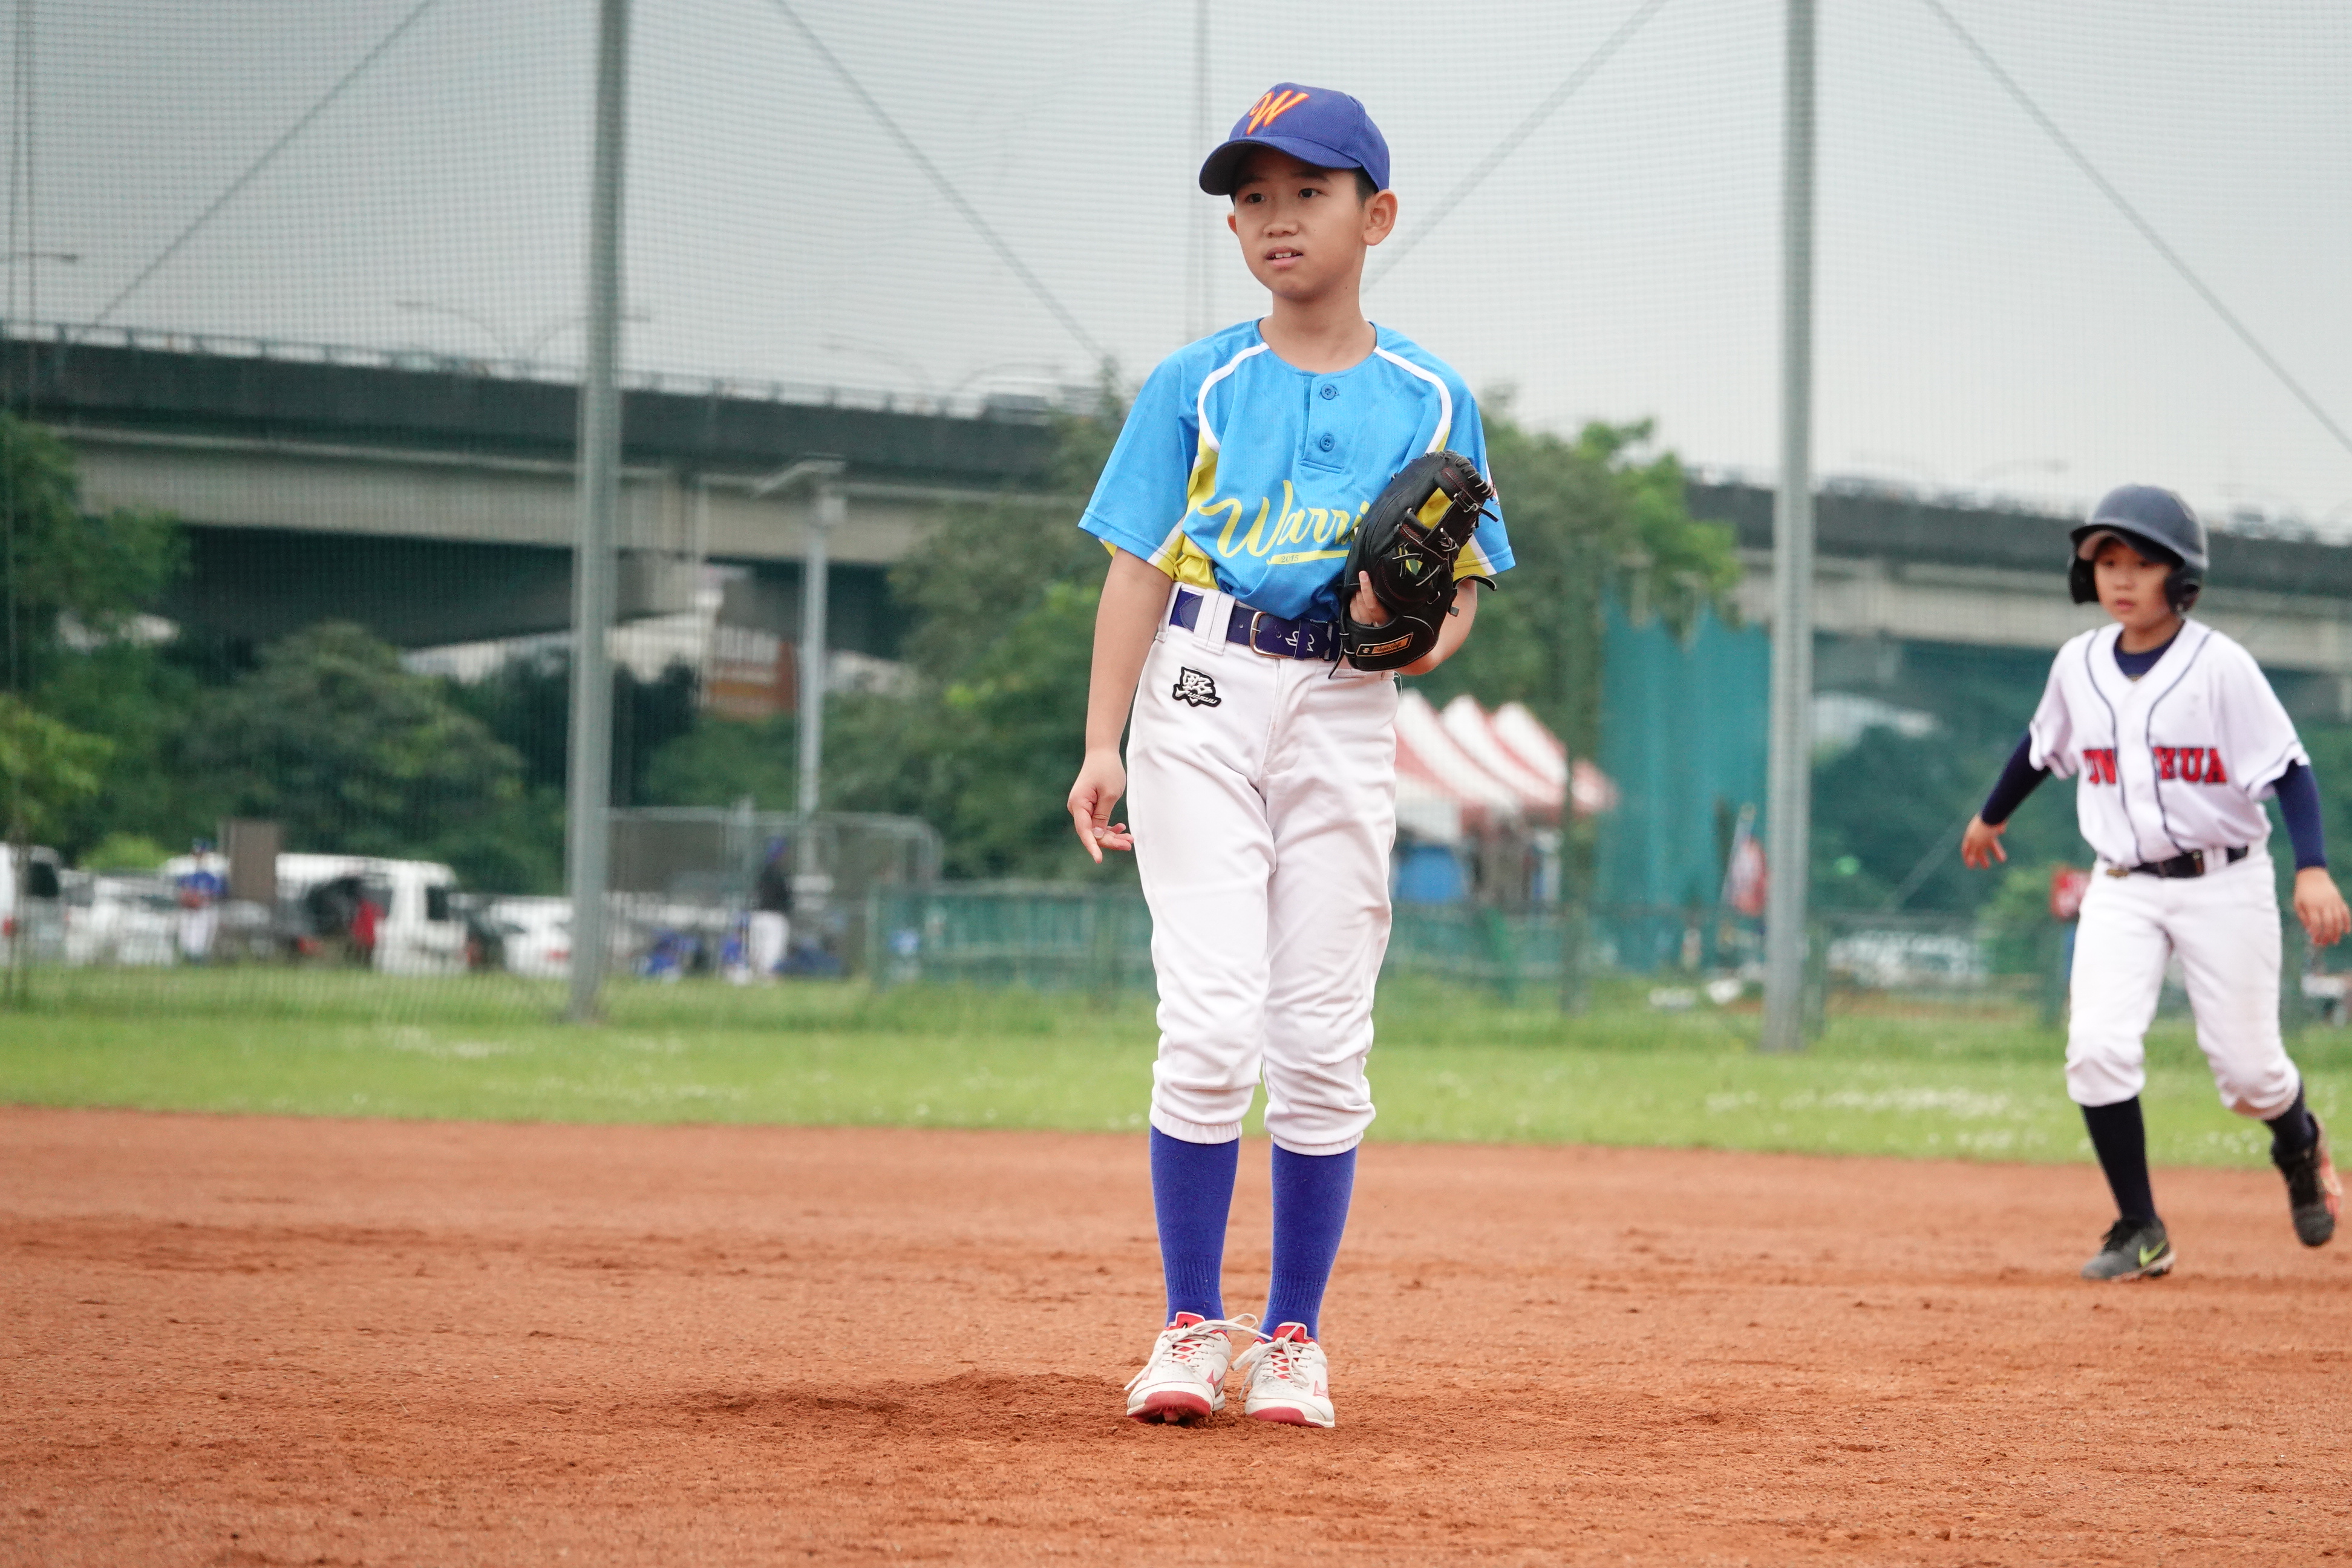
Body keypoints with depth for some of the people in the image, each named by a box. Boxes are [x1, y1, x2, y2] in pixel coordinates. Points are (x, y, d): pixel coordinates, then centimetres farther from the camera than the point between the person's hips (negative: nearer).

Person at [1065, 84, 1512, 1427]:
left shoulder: (1429, 399, 7)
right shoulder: (1197, 386, 5)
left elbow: (1459, 595, 8)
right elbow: (1140, 567, 2)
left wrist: (1414, 624, -15)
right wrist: (1102, 743, -7)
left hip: (1345, 712, 1)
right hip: (1202, 699, -1)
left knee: (1323, 1040, 1)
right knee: (1213, 1025, -10)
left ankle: (1294, 1337, 10)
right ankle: (1193, 1327, 0)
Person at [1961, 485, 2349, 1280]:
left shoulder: (2219, 664, -13)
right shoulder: (2078, 665, 2)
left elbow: (2288, 768, -14)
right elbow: (2045, 747, 21)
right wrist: (1991, 817, 36)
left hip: (2223, 881, -3)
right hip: (2123, 887, 3)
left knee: (2244, 1065, 0)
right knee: (2098, 1049, -15)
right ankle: (2141, 1232, -4)